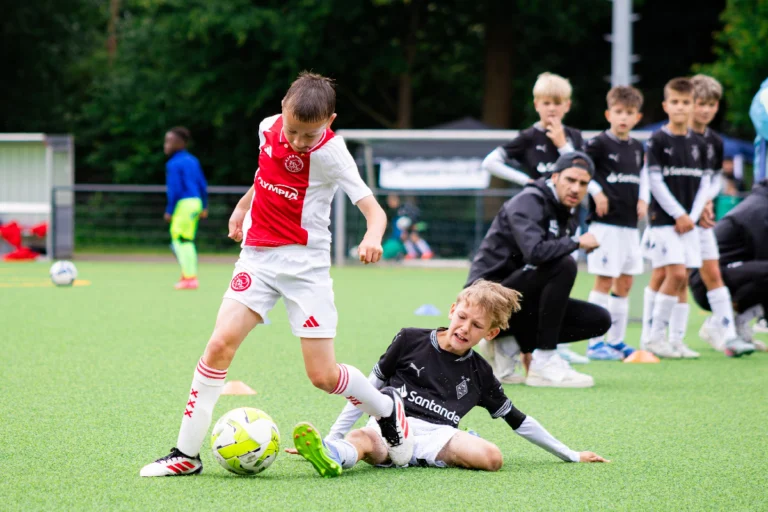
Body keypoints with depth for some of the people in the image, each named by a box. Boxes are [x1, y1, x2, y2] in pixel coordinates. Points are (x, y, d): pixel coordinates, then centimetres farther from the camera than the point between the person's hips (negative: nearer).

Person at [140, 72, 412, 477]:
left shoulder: (331, 153, -15)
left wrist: (372, 237, -42)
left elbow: (373, 210, -22)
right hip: (257, 256, 4)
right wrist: (244, 204, 29)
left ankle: (387, 409, 26)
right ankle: (186, 454, -8)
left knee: (322, 375, -6)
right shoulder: (268, 128, 0)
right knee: (221, 343, -14)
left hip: (305, 264, -4)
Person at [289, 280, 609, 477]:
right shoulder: (411, 341, 12)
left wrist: (570, 455, 28)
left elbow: (516, 420, 26)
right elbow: (370, 389, 16)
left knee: (492, 457, -29)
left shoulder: (480, 374, 17)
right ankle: (333, 454, -71)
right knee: (364, 438, -41)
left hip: (435, 436, 2)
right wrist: (332, 436, 13)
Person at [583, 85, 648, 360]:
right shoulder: (599, 143, -9)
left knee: (625, 282, 10)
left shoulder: (637, 148, 13)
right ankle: (595, 343, -3)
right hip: (605, 222, -7)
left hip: (630, 224, 7)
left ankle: (616, 341, 17)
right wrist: (596, 193, -17)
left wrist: (643, 199, 9)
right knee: (604, 280, -7)